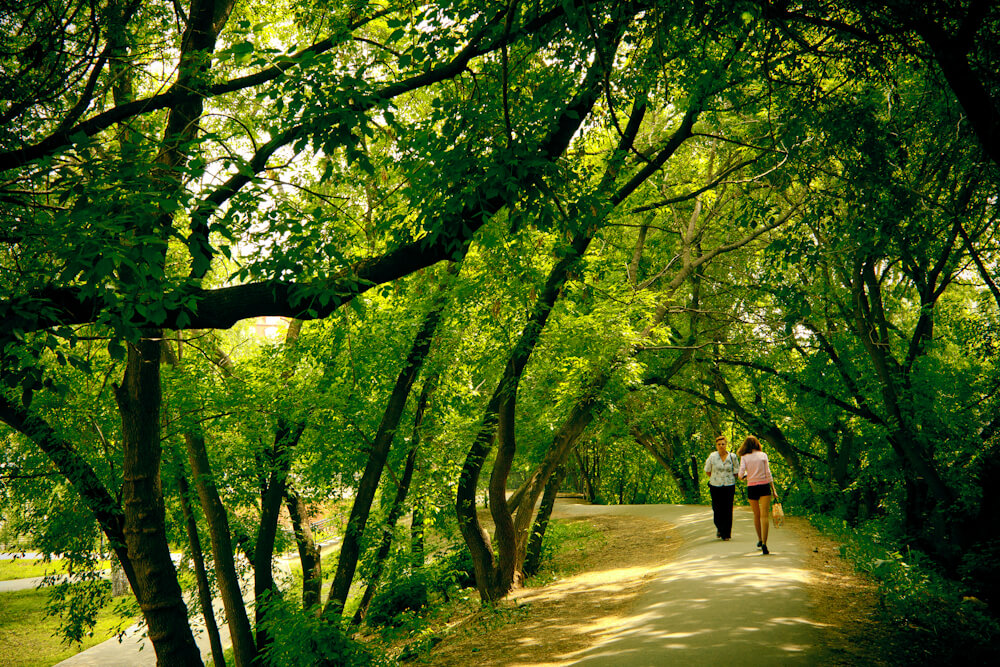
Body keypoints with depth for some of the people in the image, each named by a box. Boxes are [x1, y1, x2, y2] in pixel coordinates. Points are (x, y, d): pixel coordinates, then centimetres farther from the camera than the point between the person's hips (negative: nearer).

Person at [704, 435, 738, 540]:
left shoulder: (732, 457, -1)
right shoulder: (712, 456, -2)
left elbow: (736, 472, 9)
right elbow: (707, 471, 10)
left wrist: (728, 479, 5)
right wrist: (716, 478, 8)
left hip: (729, 487, 0)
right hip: (715, 487, 0)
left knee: (727, 510, -2)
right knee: (717, 509, 1)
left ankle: (726, 533, 9)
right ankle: (719, 528, 28)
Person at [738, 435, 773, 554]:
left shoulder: (744, 457, 1)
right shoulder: (763, 455, 2)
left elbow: (740, 475, -8)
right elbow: (768, 473, -1)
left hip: (752, 488, 1)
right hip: (764, 486, -1)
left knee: (756, 515, 18)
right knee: (764, 515, -6)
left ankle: (760, 540, 31)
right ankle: (764, 543, -18)